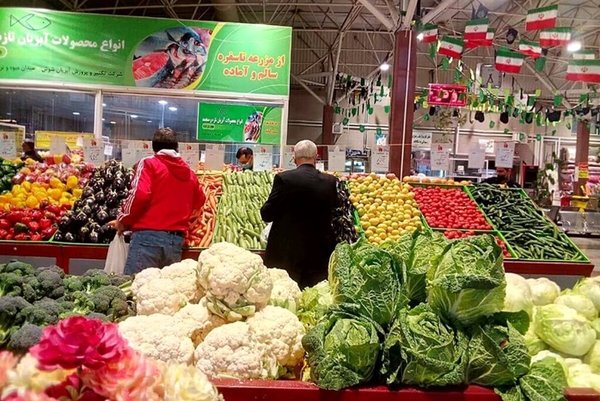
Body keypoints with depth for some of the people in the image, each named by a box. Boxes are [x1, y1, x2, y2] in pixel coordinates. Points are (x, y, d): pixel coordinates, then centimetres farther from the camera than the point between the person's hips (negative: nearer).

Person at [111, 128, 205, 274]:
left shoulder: (149, 163, 2)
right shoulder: (189, 173, 15)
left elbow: (139, 195, -12)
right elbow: (199, 202, 26)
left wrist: (122, 221, 1)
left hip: (148, 235, -5)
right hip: (176, 240, 5)